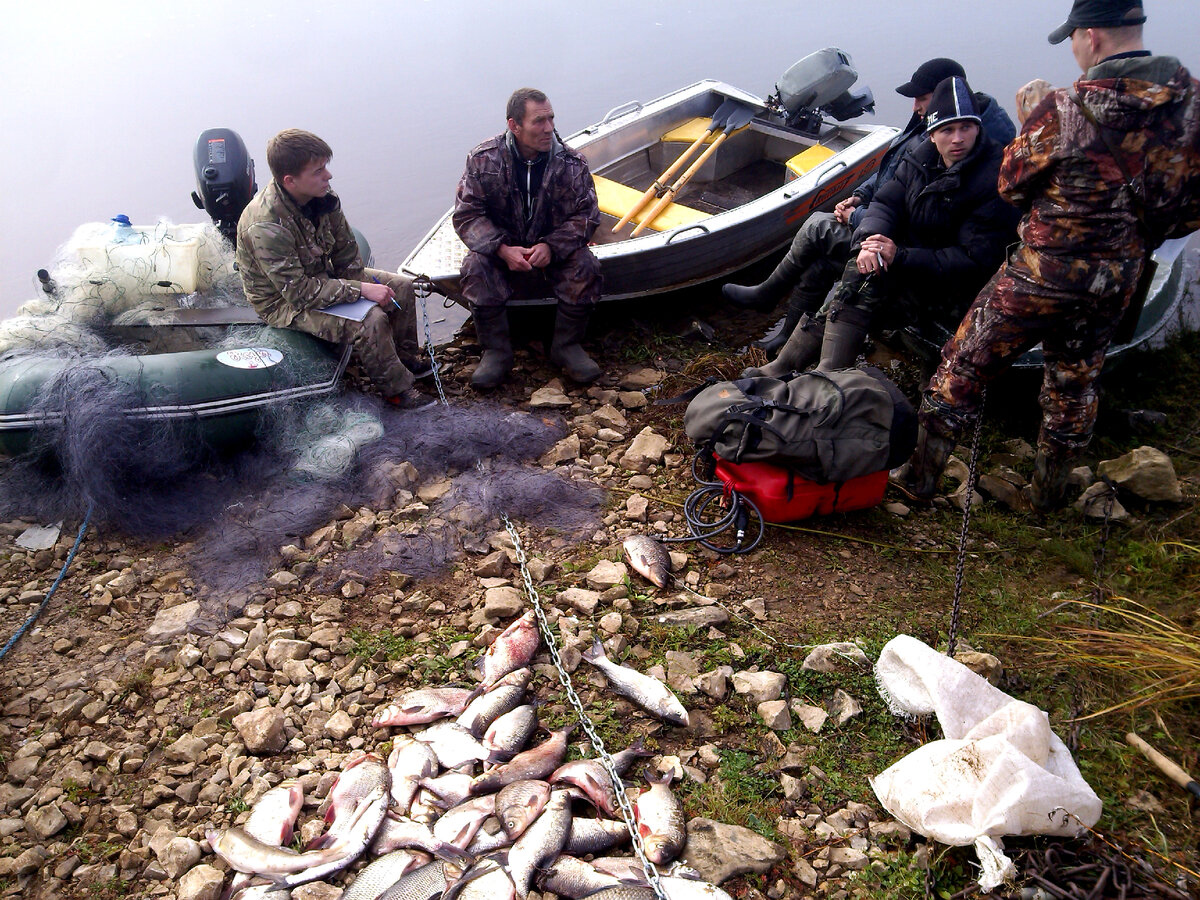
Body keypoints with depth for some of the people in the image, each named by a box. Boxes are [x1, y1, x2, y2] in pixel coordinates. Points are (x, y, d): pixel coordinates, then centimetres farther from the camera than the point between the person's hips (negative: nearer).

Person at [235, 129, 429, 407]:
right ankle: (396, 390, -8)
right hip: (284, 302, -8)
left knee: (402, 287, 3)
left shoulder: (322, 197, -11)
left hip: (322, 275, 8)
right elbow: (299, 292, -32)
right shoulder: (266, 228, -34)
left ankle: (406, 357, 22)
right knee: (372, 320, -28)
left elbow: (345, 249, 4)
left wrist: (362, 283, -10)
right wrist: (360, 290, -30)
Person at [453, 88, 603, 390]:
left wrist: (551, 247, -27)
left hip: (553, 251, 1)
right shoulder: (484, 159, -12)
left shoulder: (571, 163, -10)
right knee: (475, 268, -30)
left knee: (585, 266, -28)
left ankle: (567, 345, -7)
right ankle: (496, 351, -13)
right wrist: (503, 250, -28)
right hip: (502, 250, 0)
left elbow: (585, 216, -8)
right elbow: (466, 215, -11)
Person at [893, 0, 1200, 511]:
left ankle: (921, 476, 18)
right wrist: (1134, 236, 15)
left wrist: (1029, 123, 8)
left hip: (1043, 273, -5)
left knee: (963, 368, 10)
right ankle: (1049, 493, 38)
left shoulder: (1062, 111, -20)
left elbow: (1010, 185, -6)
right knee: (1075, 383, 23)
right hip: (1117, 282, 5)